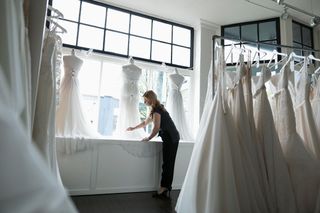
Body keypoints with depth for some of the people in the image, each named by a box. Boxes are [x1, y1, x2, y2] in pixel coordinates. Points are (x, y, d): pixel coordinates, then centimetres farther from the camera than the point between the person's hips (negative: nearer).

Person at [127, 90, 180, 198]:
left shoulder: (156, 110, -12)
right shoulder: (157, 109, 20)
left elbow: (156, 128, -16)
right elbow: (145, 122, 30)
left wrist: (148, 138, -3)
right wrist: (133, 128, 33)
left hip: (170, 138, -10)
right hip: (171, 138, 10)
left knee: (167, 164, -5)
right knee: (168, 164, 10)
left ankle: (164, 188, 2)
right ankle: (166, 189, 15)